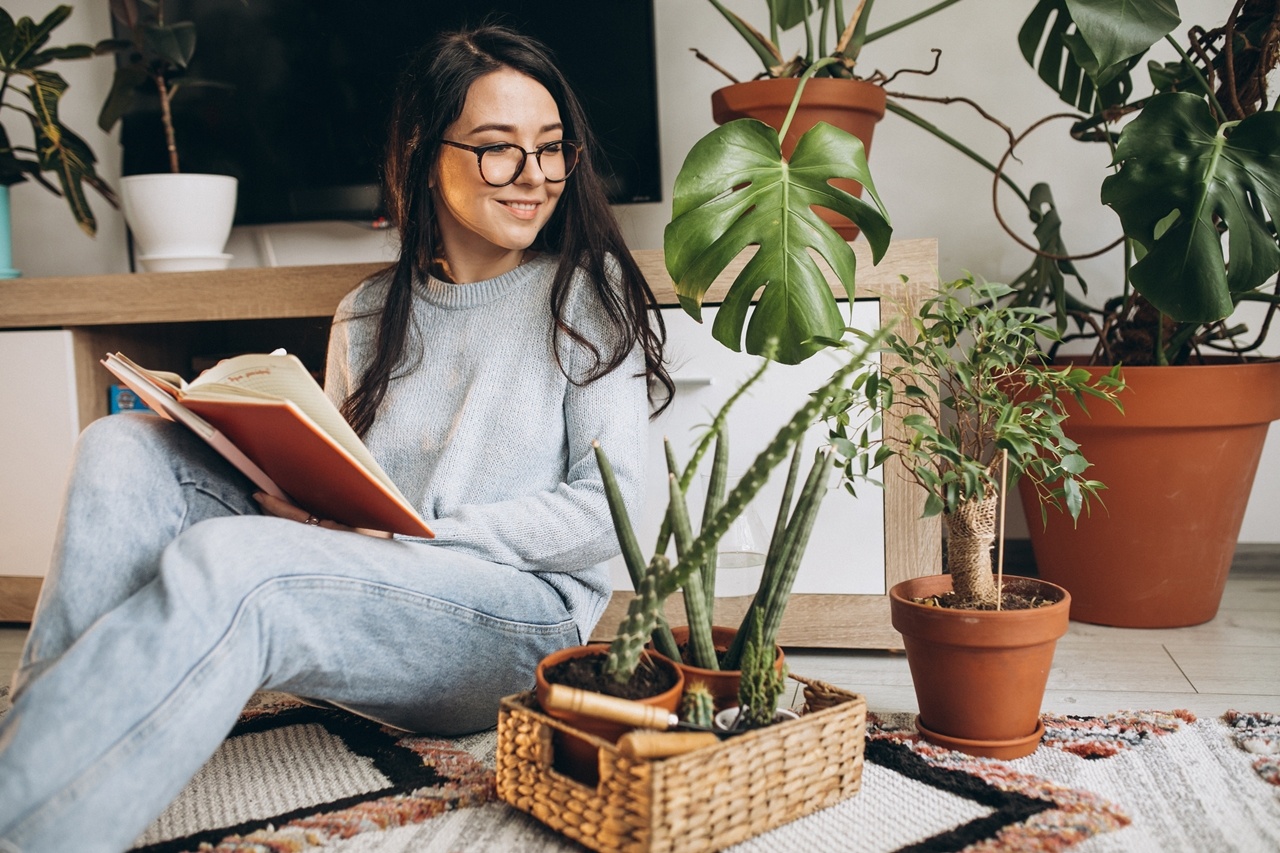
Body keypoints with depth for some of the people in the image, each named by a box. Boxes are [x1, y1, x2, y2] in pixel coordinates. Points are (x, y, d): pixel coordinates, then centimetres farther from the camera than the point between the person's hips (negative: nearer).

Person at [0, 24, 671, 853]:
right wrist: (292, 496, -8)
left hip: (521, 614, -5)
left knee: (225, 564, -32)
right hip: (363, 603, 5)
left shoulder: (586, 288, 1)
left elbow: (607, 510, -7)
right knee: (123, 451, -12)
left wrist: (413, 535, -16)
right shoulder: (366, 316, 15)